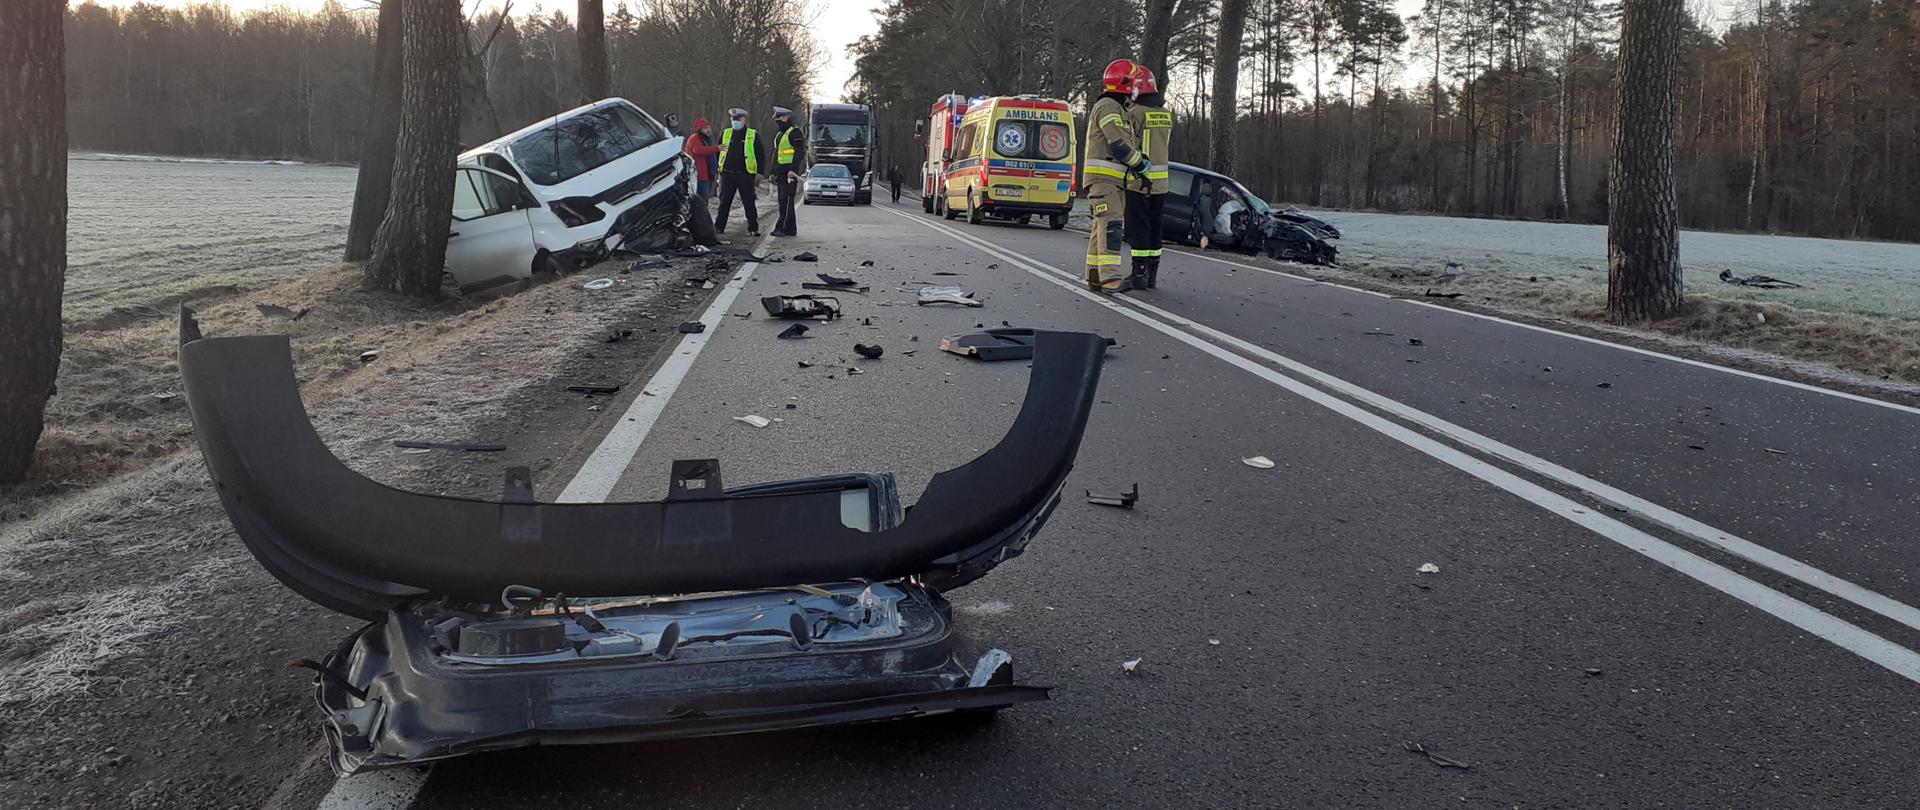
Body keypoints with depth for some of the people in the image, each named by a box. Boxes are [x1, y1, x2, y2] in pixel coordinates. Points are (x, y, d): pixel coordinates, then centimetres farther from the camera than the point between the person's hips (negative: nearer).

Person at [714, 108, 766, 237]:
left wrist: (759, 173, -1)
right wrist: (719, 169, 12)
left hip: (745, 175, -3)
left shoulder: (753, 135, 4)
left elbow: (761, 155, 5)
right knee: (724, 202, 6)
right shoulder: (725, 134, 11)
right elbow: (718, 152, 18)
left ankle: (753, 228, 3)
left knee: (749, 203, -2)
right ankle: (719, 226, 14)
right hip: (727, 175, 3)